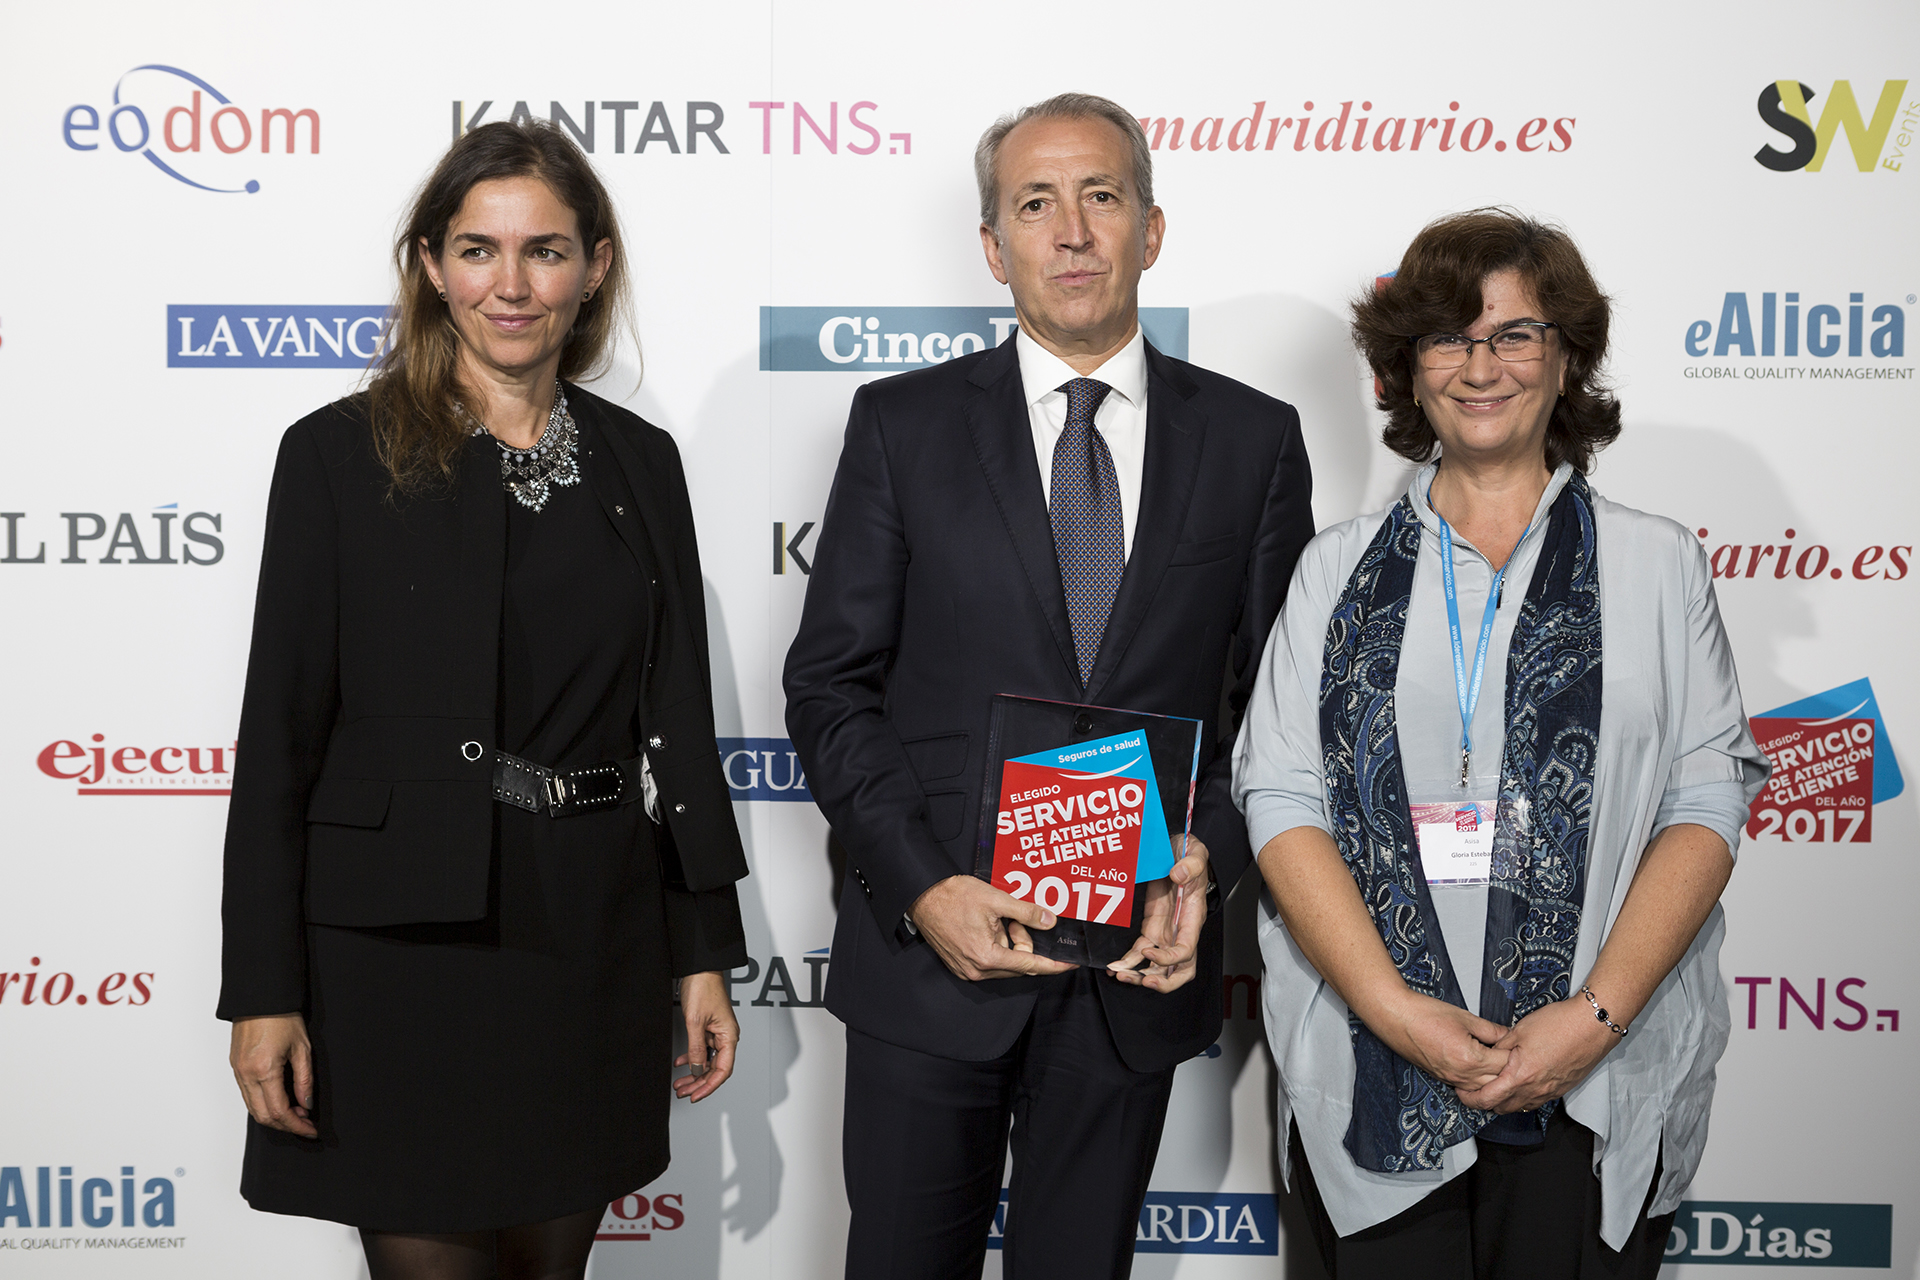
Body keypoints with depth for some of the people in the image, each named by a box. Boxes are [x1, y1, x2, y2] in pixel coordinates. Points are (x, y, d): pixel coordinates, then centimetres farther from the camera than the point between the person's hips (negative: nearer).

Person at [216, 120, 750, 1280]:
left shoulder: (639, 462, 7)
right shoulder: (342, 454, -4)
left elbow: (675, 718, 9)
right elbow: (281, 732, -5)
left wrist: (705, 952, 7)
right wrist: (263, 990, -9)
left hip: (591, 947, 4)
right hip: (400, 944, -3)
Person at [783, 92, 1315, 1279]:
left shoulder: (1254, 439, 4)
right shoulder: (904, 425, 1)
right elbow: (830, 685, -2)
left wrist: (1211, 859, -12)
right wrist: (921, 888, -13)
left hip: (1141, 959, 1)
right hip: (930, 953, -1)